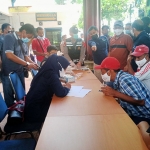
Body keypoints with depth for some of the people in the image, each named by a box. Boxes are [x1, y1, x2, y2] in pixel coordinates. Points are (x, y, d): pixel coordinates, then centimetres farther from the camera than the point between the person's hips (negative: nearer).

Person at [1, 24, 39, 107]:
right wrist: (27, 64, -21)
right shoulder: (9, 37, -14)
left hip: (20, 72, 7)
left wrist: (33, 64, -7)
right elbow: (9, 55, -25)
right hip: (9, 73, -7)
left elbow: (25, 56, 14)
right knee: (10, 97, 7)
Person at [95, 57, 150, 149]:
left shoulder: (124, 79, -24)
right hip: (133, 114, 8)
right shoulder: (118, 79, 2)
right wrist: (110, 93, -11)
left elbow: (141, 101, -27)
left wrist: (115, 93, -25)